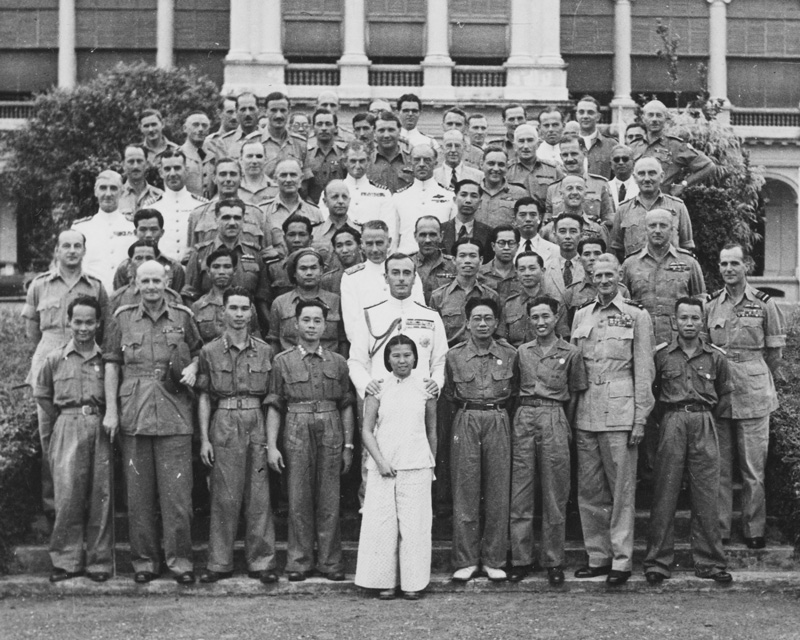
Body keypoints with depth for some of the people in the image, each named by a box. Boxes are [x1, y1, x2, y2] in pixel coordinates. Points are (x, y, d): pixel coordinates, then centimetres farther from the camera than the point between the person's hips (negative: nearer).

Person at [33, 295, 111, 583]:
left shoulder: (106, 359, 6)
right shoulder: (55, 359, 7)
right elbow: (42, 395, 17)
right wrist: (60, 421, 13)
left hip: (99, 428, 1)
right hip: (67, 428, 0)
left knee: (100, 495, 0)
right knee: (68, 494, -8)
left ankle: (98, 562, 7)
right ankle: (66, 560, 0)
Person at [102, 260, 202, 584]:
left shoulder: (183, 317, 9)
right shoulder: (123, 319, 9)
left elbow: (198, 352, 20)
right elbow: (111, 365, 6)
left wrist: (192, 368, -3)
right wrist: (110, 411, -1)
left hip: (175, 416, 0)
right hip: (133, 415, 1)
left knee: (177, 490, -3)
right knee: (138, 491, 4)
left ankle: (179, 559, 3)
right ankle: (144, 560, 12)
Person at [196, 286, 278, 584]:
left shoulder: (264, 351, 8)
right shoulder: (210, 351, 4)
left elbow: (271, 397, 10)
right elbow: (204, 397, 5)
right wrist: (204, 439, -2)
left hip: (257, 424, 1)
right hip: (224, 425, -1)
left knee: (259, 497, 2)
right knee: (224, 496, 0)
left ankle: (261, 562, 8)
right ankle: (219, 563, 8)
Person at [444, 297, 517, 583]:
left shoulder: (509, 354, 5)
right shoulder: (454, 356, 4)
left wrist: (497, 408, 9)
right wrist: (469, 408, 8)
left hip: (498, 422, 1)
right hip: (466, 422, 0)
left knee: (497, 492, 1)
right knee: (465, 491, -1)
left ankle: (494, 560, 8)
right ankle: (466, 561, 5)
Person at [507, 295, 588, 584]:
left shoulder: (570, 353, 5)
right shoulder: (522, 352, 11)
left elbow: (574, 394, 9)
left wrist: (567, 427, 5)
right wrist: (524, 411, 9)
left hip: (554, 419, -2)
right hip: (524, 418, 2)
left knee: (555, 495, 0)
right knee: (520, 492, 0)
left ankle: (553, 561, 7)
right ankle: (520, 559, 7)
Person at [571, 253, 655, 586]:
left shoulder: (637, 316, 3)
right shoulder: (581, 316, 14)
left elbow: (644, 370, 0)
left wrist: (640, 417, -6)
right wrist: (570, 412, 8)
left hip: (620, 413, -4)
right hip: (585, 414, 4)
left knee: (621, 489, -3)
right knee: (589, 490, 6)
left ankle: (621, 560, 2)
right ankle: (597, 557, 15)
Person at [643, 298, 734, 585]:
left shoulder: (716, 357, 8)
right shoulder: (661, 354, 5)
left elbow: (725, 394, 20)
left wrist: (707, 415, 14)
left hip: (704, 424, 1)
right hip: (671, 424, -1)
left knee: (707, 496, 1)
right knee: (665, 493, -2)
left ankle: (709, 562, 7)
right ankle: (658, 562, 1)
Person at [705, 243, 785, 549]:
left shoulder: (764, 304, 0)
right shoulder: (710, 305, 7)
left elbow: (774, 354, 6)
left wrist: (751, 376, 9)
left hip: (753, 397, -2)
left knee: (753, 468, 2)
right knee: (718, 468, 5)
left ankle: (754, 531, 11)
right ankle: (719, 531, 12)